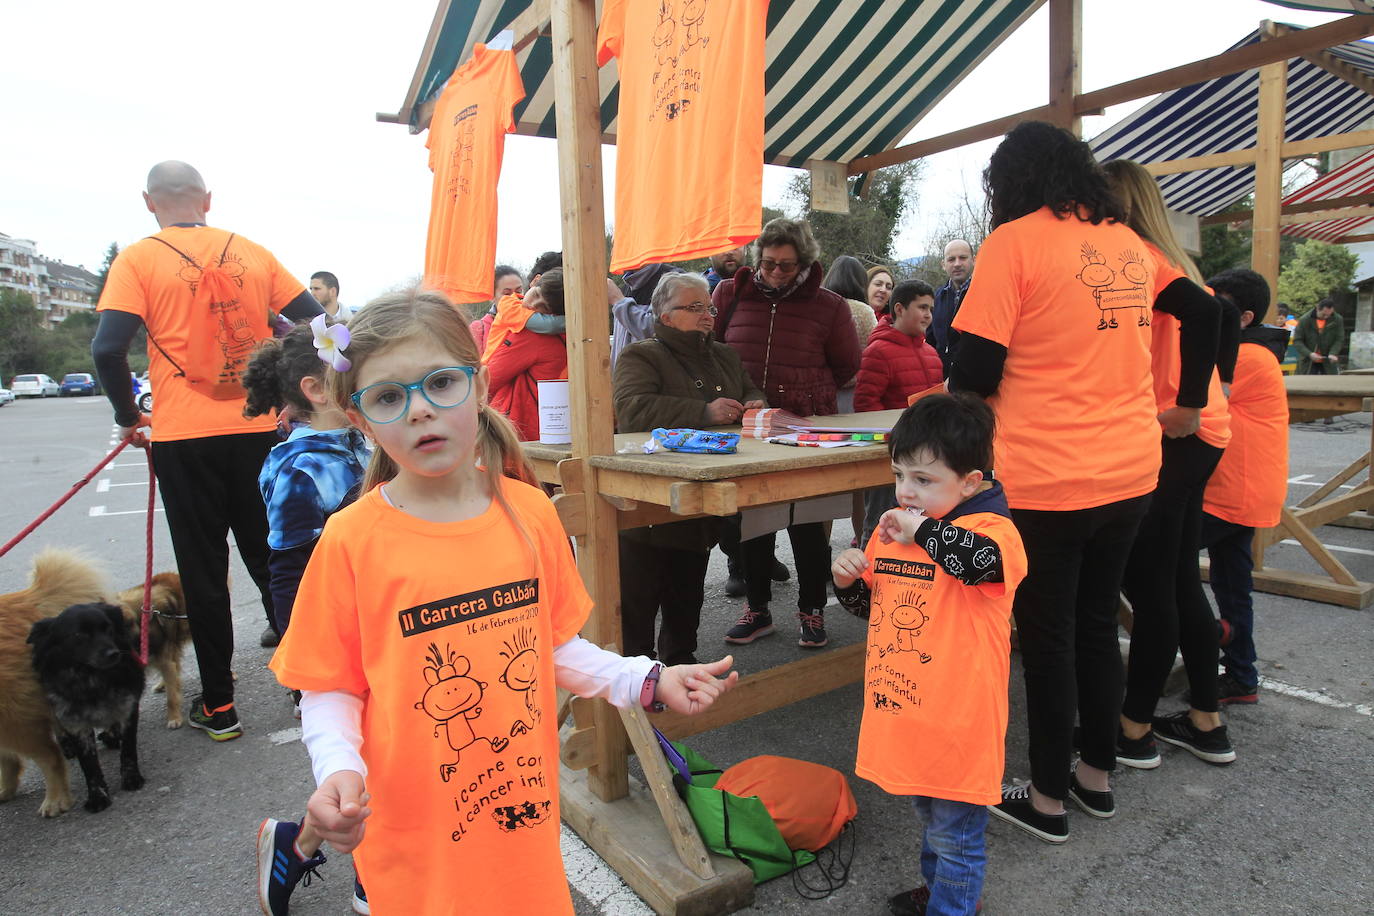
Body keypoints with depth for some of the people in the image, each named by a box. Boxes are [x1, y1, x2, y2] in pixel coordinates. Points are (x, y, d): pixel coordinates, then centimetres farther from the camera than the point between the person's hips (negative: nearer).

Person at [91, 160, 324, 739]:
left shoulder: (138, 260, -2)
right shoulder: (252, 253, 7)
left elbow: (107, 349, -11)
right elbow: (314, 322, 6)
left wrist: (128, 415, 5)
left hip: (184, 437, -2)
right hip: (259, 431, 3)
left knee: (204, 571, 7)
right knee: (270, 556, 14)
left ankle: (218, 706, 15)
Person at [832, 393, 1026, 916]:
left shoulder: (990, 527, -18)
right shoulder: (891, 527, 3)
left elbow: (987, 560, -44)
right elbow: (870, 605, 14)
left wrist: (922, 529, -34)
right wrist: (848, 580, -6)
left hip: (957, 720, -7)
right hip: (904, 712, 7)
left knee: (955, 834, 12)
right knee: (929, 814, 29)